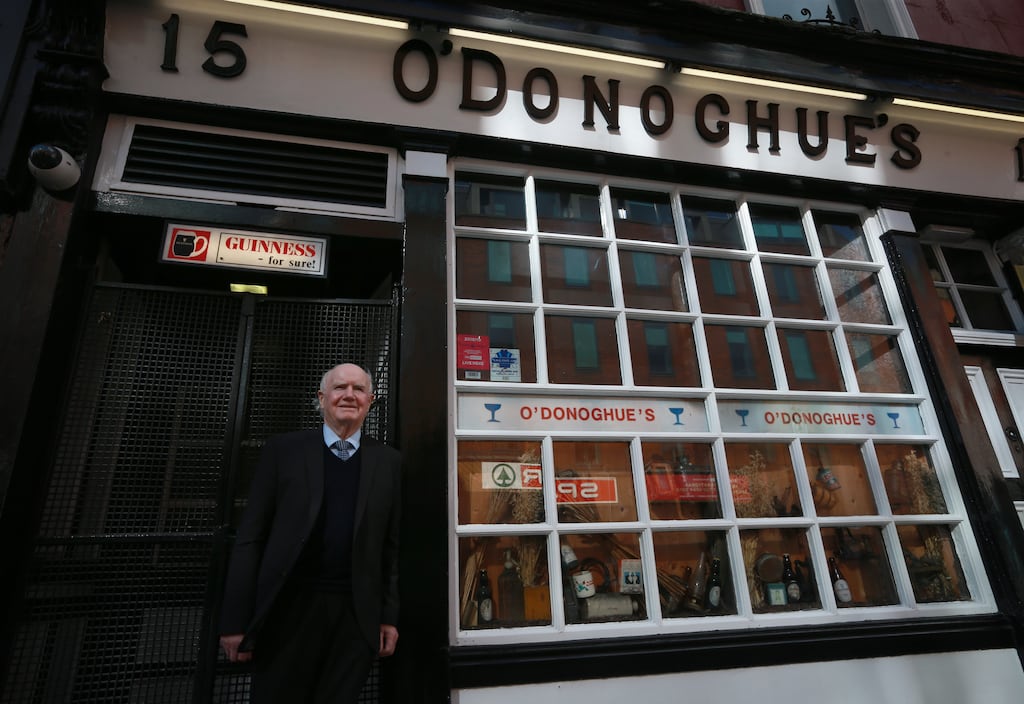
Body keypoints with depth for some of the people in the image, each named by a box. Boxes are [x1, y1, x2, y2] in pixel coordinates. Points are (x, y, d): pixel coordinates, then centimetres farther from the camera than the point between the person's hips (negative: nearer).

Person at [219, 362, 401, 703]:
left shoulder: (389, 461, 5)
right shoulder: (283, 450, 2)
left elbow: (393, 545, 5)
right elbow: (250, 537, 0)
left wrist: (390, 617, 3)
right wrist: (235, 619, -3)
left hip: (357, 614, 1)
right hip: (288, 607, 0)